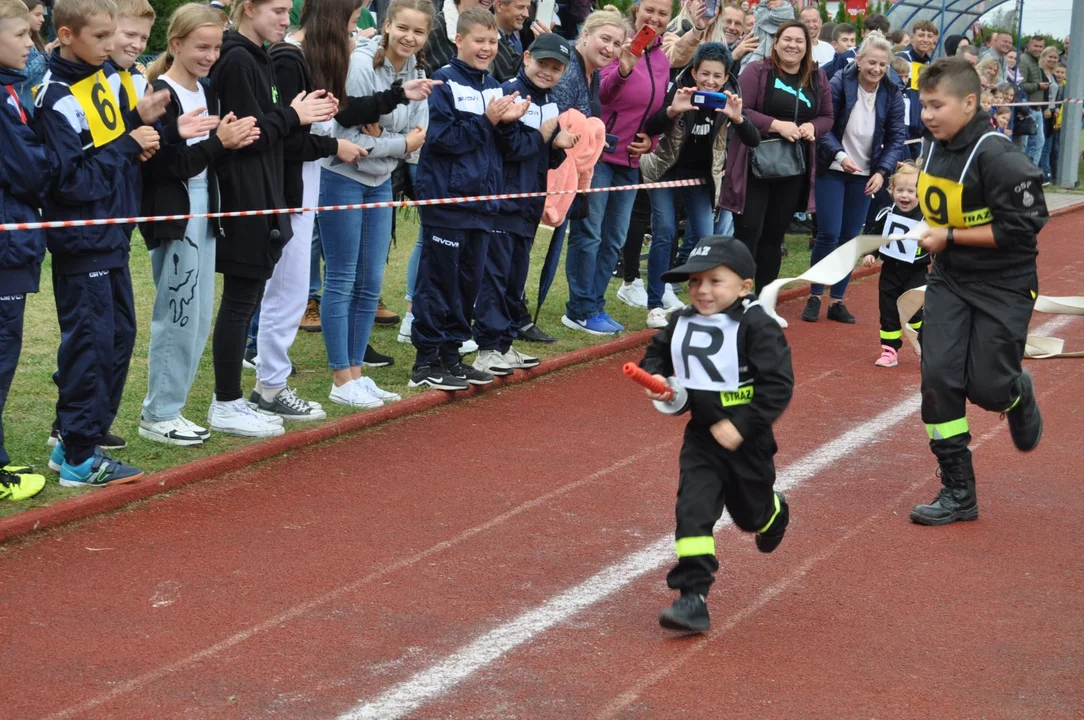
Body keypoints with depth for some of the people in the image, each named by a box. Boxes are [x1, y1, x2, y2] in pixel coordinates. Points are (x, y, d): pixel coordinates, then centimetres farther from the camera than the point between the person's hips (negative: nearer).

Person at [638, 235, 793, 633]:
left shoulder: (756, 327, -19)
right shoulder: (681, 323, -2)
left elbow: (778, 384, -21)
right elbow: (656, 354, 18)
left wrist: (741, 425, -26)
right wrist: (657, 380, -4)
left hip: (746, 439, -3)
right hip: (701, 437, 4)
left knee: (750, 513, 18)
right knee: (692, 510, -11)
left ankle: (774, 514, 56)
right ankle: (693, 597, -11)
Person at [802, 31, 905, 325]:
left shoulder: (892, 95, -3)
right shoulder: (840, 84, -11)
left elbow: (896, 138, -2)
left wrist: (882, 171, -15)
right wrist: (840, 155, -26)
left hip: (865, 175, 3)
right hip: (833, 170, -3)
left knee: (850, 238, 5)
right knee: (829, 234, -8)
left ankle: (837, 301, 14)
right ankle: (814, 297, 6)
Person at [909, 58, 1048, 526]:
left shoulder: (998, 158, -22)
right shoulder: (937, 150, 2)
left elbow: (1020, 227, -23)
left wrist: (950, 237, -20)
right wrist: (940, 249, 5)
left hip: (1003, 286, -6)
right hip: (949, 280, 6)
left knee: (987, 386, -5)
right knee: (938, 377, -4)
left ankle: (1018, 395, 36)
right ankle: (958, 492, 5)